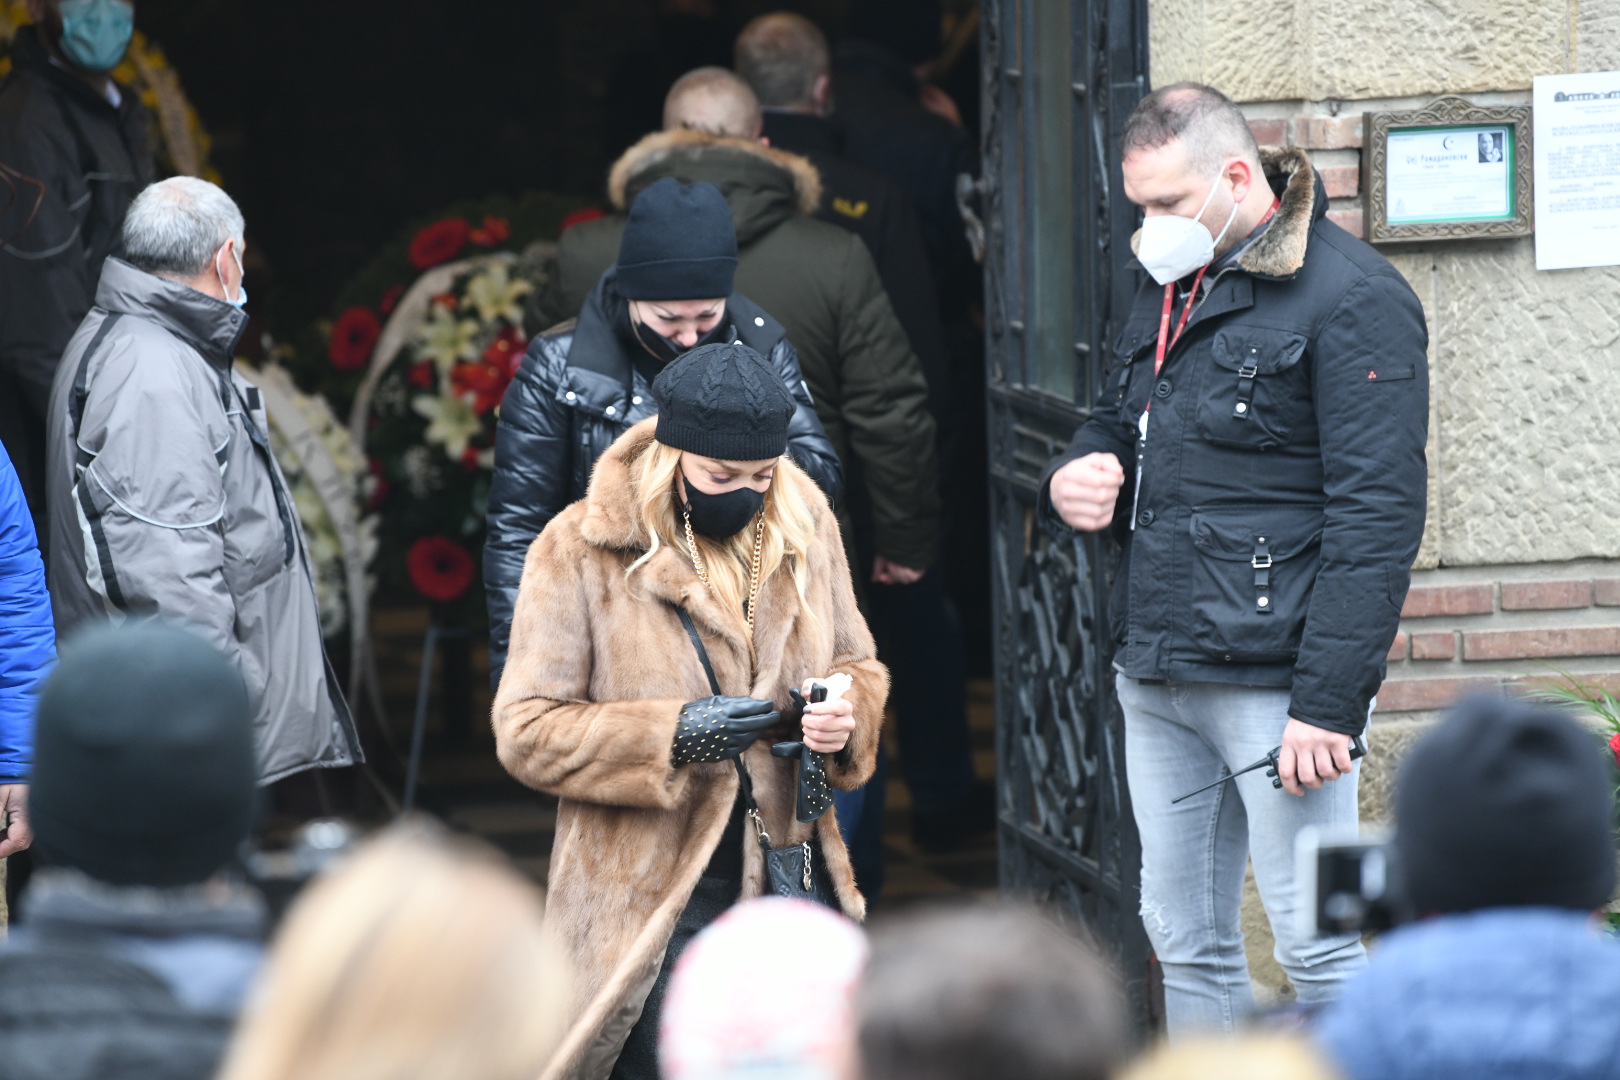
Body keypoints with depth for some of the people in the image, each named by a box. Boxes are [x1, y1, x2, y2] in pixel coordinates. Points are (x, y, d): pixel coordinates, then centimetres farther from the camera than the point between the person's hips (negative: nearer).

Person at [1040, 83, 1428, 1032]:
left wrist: (1328, 703, -20)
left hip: (1273, 682, -8)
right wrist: (1073, 477, 6)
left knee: (1319, 952, -7)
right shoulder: (1170, 292, 16)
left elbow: (1378, 516, -16)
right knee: (1186, 945, 11)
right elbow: (1118, 427, 32)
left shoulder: (1352, 300, -10)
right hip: (1157, 678, 8)